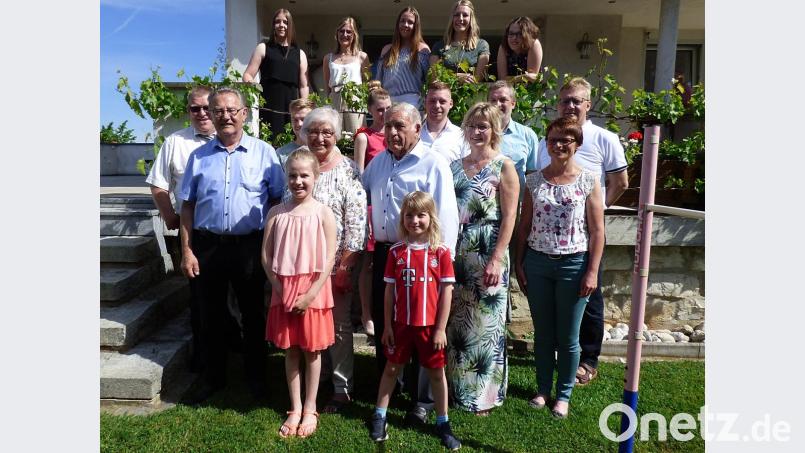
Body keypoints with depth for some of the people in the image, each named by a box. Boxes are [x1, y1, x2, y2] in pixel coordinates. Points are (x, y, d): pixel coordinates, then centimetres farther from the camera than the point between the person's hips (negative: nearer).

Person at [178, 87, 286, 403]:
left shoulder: (264, 153, 1)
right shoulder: (199, 156, 7)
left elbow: (278, 200, 1)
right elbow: (187, 206, 7)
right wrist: (187, 251, 1)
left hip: (251, 246, -2)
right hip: (207, 246, 2)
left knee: (253, 315, 11)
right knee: (210, 316, 13)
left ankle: (256, 377, 28)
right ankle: (213, 377, 31)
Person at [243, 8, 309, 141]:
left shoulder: (299, 54, 15)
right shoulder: (263, 48, 11)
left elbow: (303, 86, 13)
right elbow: (247, 75, 7)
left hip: (290, 106, 2)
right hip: (268, 105, -2)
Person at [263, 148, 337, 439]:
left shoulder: (323, 214, -8)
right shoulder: (276, 213, 0)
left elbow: (329, 260, -9)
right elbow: (266, 256, 1)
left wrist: (310, 294, -13)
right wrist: (280, 289, -6)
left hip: (313, 291, -2)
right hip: (284, 291, 3)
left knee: (312, 350, 9)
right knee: (291, 350, 12)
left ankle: (310, 410, 24)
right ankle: (295, 409, 27)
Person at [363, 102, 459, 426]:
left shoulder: (434, 164, -9)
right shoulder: (379, 162, 12)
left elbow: (446, 218, -14)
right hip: (383, 254, 7)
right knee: (382, 325, 16)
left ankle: (422, 400, 22)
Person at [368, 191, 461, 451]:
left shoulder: (441, 252, -8)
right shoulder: (396, 252, -3)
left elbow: (447, 292, -6)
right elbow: (389, 291, 2)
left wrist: (440, 329, -7)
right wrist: (387, 326, 0)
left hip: (430, 325, -1)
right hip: (401, 324, 2)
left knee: (436, 372, 11)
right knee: (391, 369, 15)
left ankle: (442, 423, 26)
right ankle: (379, 417, 30)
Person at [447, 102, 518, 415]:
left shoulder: (504, 167, -3)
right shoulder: (455, 166, 11)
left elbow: (509, 218, -9)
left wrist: (496, 260, -16)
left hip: (488, 256, -5)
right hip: (456, 255, 5)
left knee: (485, 324, 4)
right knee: (455, 322, 12)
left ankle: (485, 394, 20)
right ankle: (456, 386, 29)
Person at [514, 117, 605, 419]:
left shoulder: (588, 181, -2)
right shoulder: (534, 181, 5)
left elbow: (597, 231, -3)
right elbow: (524, 226, 7)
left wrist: (592, 272, -7)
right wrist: (519, 264, 4)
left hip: (574, 264, -2)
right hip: (538, 262, 2)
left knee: (568, 337, 8)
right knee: (542, 333, 13)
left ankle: (564, 395, 25)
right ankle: (543, 389, 29)